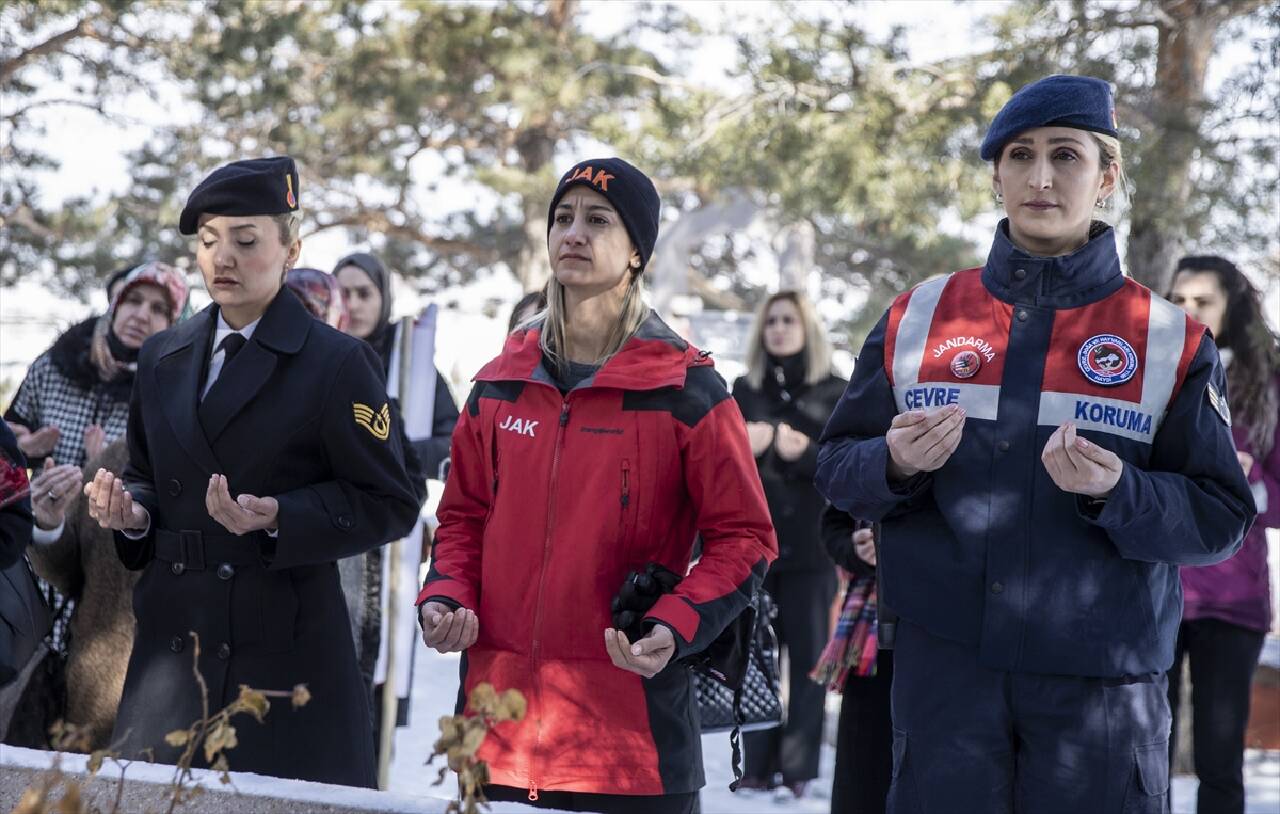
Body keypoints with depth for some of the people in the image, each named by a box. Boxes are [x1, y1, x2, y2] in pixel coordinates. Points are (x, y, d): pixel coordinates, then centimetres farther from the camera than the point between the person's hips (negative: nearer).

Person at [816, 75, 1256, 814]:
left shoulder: (1172, 341, 2)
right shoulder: (917, 318, 7)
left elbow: (1220, 519, -1)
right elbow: (838, 467, 10)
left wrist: (1116, 493, -19)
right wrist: (894, 465, -12)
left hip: (1102, 682, -1)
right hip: (944, 665, 1)